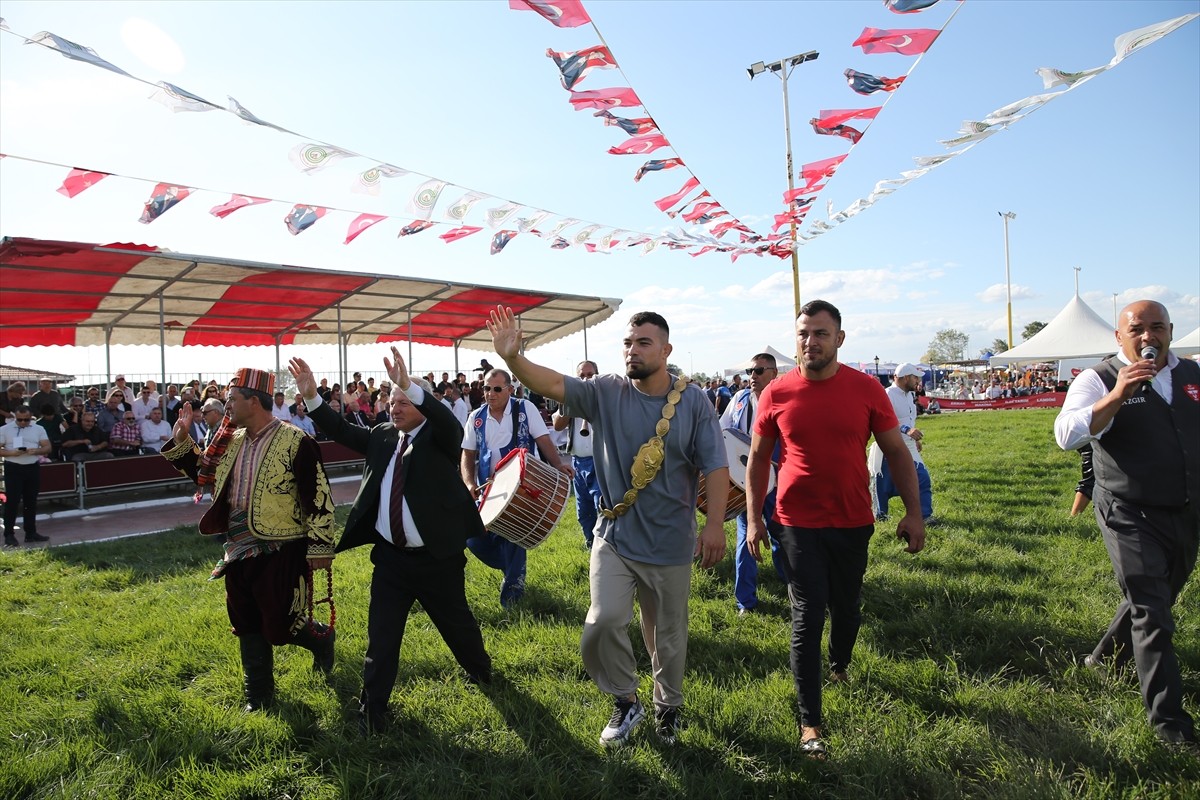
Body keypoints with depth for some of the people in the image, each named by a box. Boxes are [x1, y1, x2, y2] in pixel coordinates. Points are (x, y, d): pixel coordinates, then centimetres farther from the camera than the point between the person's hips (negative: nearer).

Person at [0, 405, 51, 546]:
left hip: (33, 468, 3)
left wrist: (36, 451, -16)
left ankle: (31, 532, 17)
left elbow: (47, 447, 4)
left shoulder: (38, 429, 6)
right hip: (13, 468, -3)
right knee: (12, 501, -3)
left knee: (31, 501, 9)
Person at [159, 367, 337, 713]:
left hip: (281, 554, -7)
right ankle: (257, 695, 31)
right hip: (239, 552, 7)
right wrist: (181, 444, 10)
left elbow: (319, 497, -16)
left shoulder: (295, 442, -16)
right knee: (248, 627, 15)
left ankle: (321, 638, 30)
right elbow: (207, 473, 23)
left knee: (280, 627, -2)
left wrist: (320, 547, -15)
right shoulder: (233, 441, 7)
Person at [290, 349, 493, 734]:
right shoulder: (382, 436, 5)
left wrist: (408, 384, -44)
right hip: (389, 558, 4)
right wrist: (311, 397, -9)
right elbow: (342, 431, 4)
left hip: (437, 558, -3)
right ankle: (372, 709, 20)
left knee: (457, 624, 17)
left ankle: (481, 669, 45)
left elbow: (448, 421, -32)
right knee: (380, 636, 7)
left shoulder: (439, 437, -10)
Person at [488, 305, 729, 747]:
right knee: (603, 622, -11)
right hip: (614, 537, 1)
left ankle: (668, 706, 42)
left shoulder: (694, 402, -6)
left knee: (668, 635, 14)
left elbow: (715, 466, -8)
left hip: (671, 544, 0)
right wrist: (512, 357, -34)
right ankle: (625, 701, 18)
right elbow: (553, 384, -18)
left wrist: (715, 525, -18)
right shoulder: (606, 392, -4)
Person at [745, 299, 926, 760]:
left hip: (853, 523, 2)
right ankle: (810, 722, 10)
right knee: (807, 617, 0)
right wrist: (753, 518, 0)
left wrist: (913, 511, -3)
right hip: (799, 524, -1)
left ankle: (840, 664, 50)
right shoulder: (777, 394, -5)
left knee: (847, 606, 18)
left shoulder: (866, 389, -5)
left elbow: (896, 451, 2)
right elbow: (757, 459, 4)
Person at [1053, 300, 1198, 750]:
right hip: (1131, 516, -7)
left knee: (1157, 598, 22)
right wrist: (1116, 396, -37)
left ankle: (1105, 660, 45)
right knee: (1151, 613, -5)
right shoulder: (1099, 380, -12)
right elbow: (1067, 436, -27)